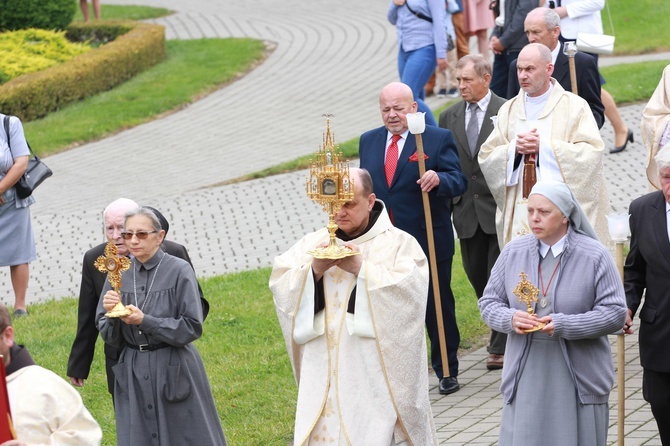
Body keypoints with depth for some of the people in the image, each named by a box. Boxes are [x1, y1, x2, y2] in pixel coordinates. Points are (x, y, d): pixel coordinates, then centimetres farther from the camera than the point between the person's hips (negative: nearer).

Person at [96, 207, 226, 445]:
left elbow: (192, 327, -12)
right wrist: (111, 313, -15)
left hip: (175, 373, -4)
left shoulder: (179, 271, -8)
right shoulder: (119, 274, 4)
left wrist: (144, 321, -20)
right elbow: (109, 337, 7)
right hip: (133, 375, 4)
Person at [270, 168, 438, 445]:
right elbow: (280, 286, 4)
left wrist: (361, 269, -17)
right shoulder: (313, 243, 12)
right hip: (324, 370, 4)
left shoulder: (398, 243, 2)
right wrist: (314, 270, -13)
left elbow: (411, 288, -13)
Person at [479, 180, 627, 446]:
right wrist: (510, 319, -13)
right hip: (525, 377, 2)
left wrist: (564, 325, -19)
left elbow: (615, 313, -7)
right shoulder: (513, 252, 5)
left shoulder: (594, 256, -5)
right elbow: (489, 302, 10)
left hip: (578, 380, -2)